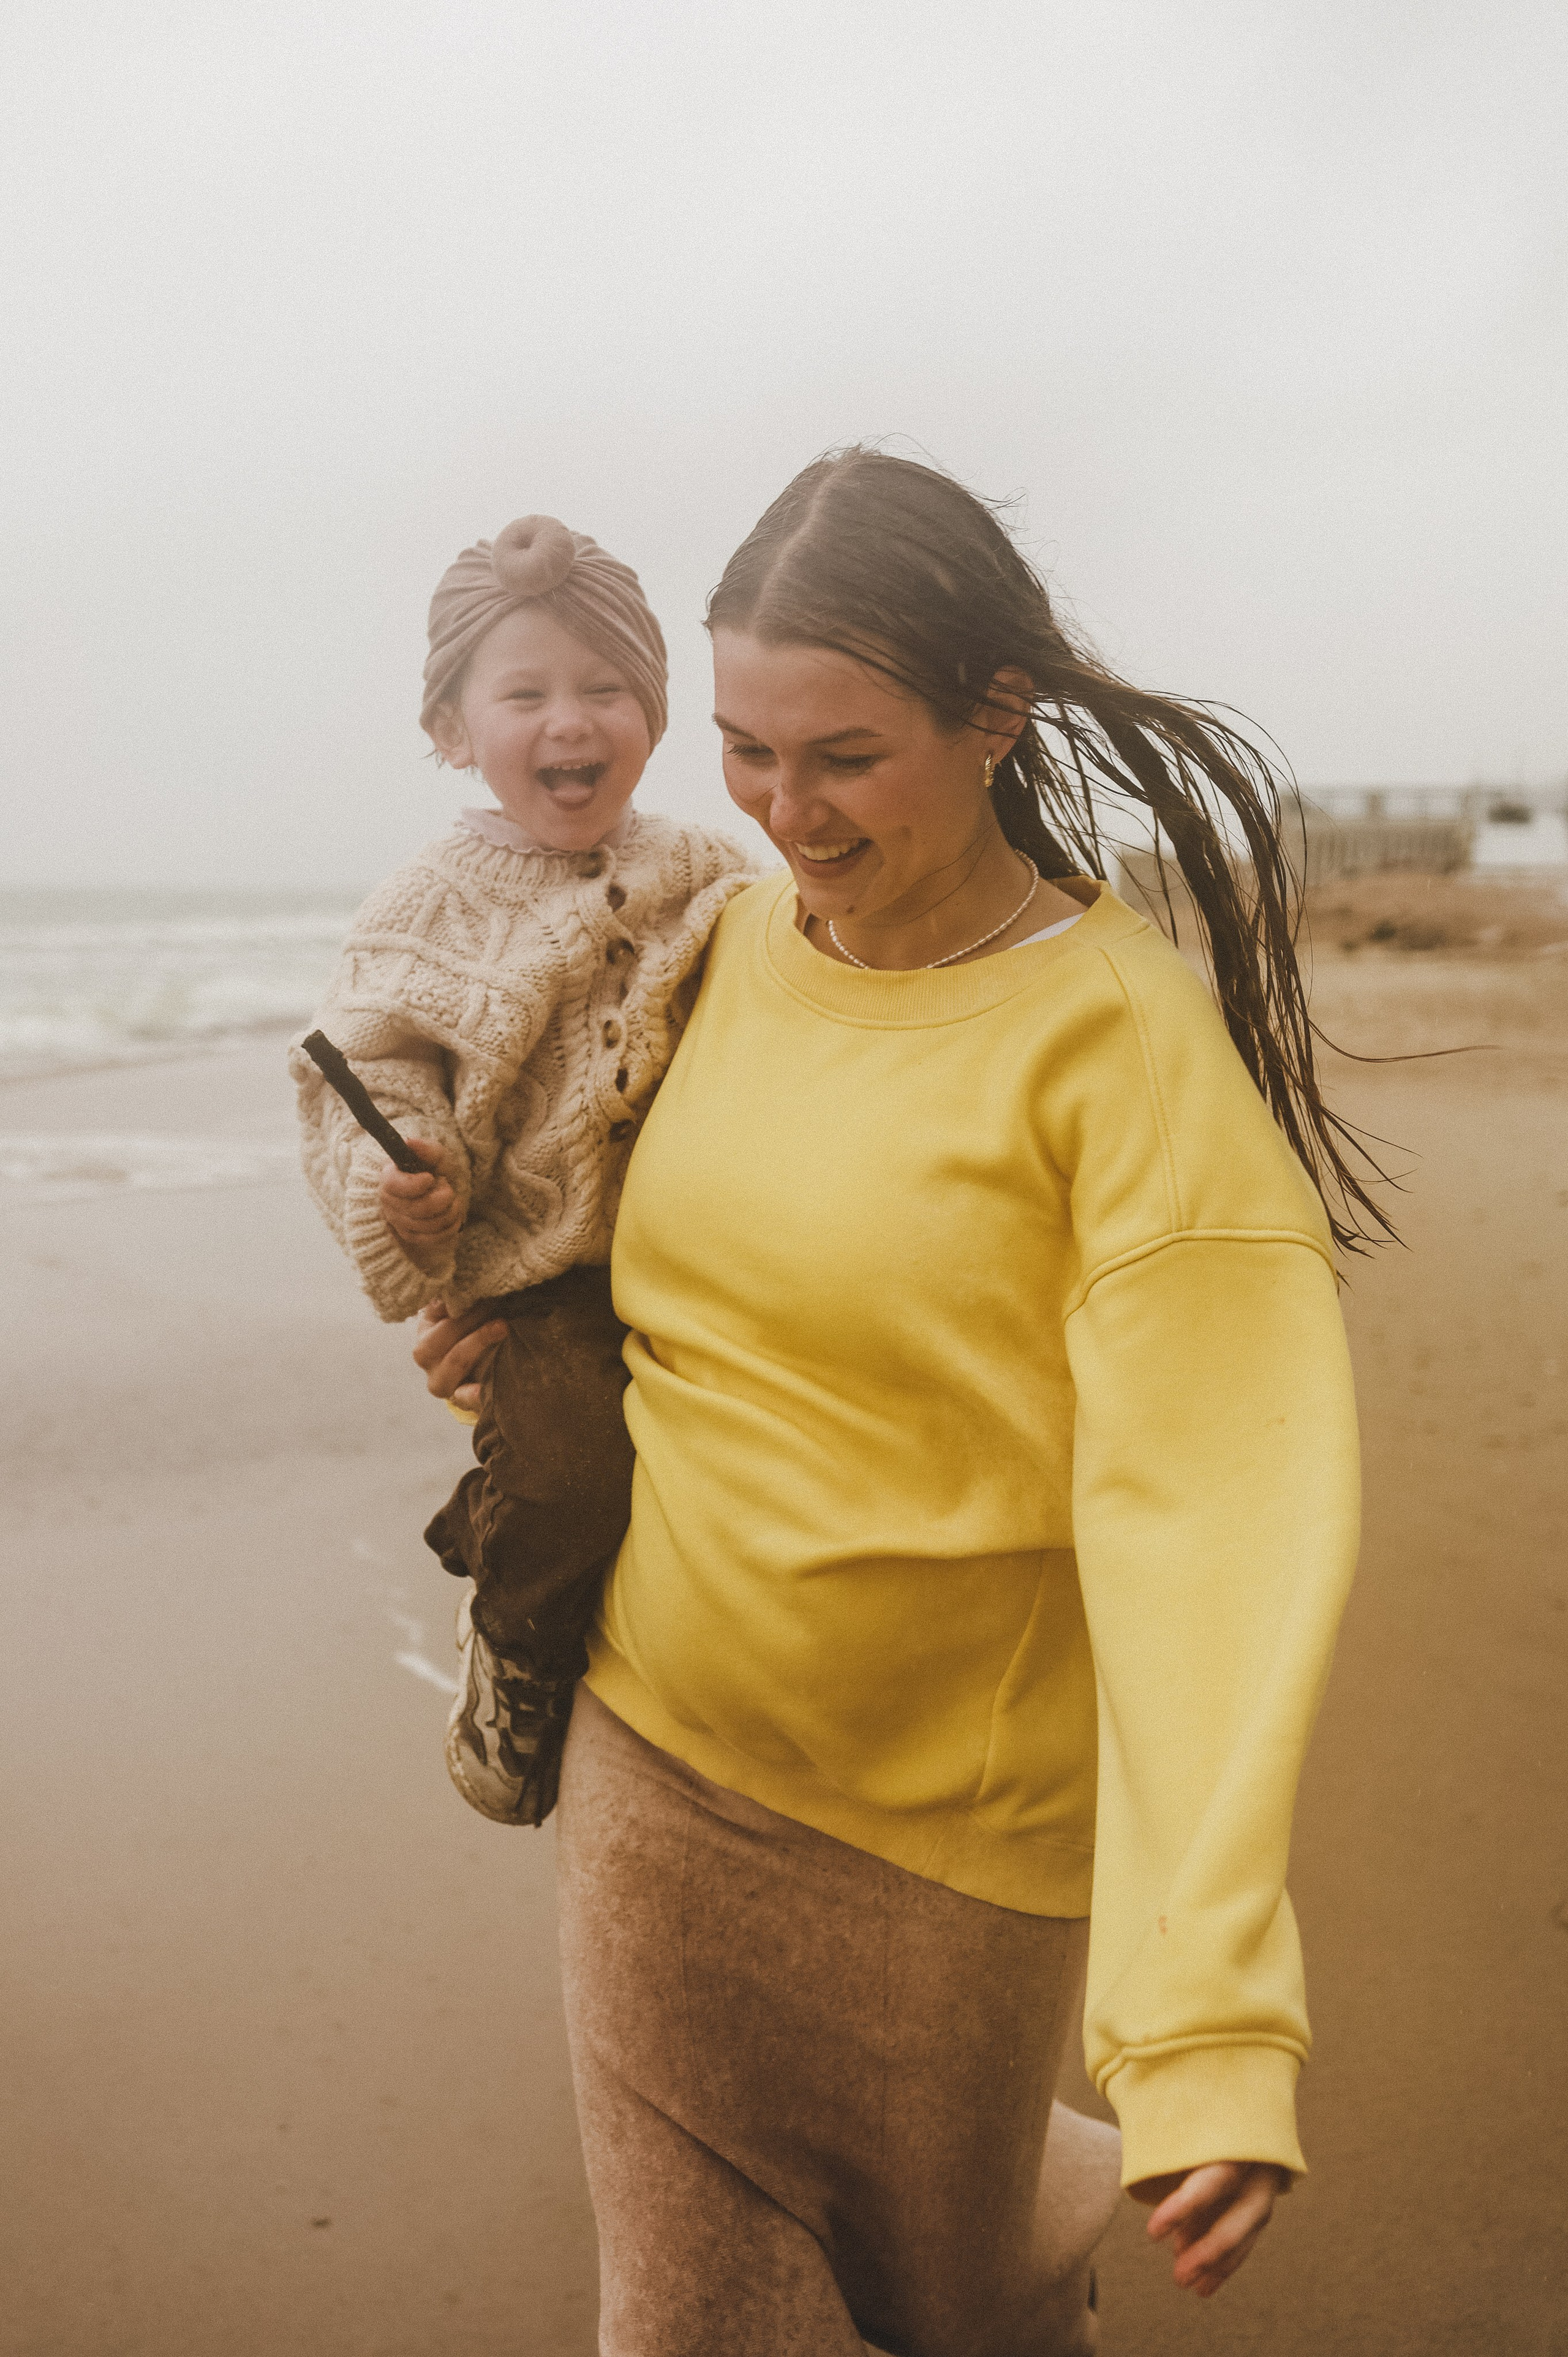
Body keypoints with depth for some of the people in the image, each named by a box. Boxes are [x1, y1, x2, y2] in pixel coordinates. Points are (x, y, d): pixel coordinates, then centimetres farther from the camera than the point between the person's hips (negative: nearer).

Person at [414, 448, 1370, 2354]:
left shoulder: (1122, 1042, -19)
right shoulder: (733, 945, -1)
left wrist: (1215, 2020, -32)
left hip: (949, 1829, -4)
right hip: (656, 1761, 5)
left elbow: (1203, 1517, -25)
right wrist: (521, 1332, -3)